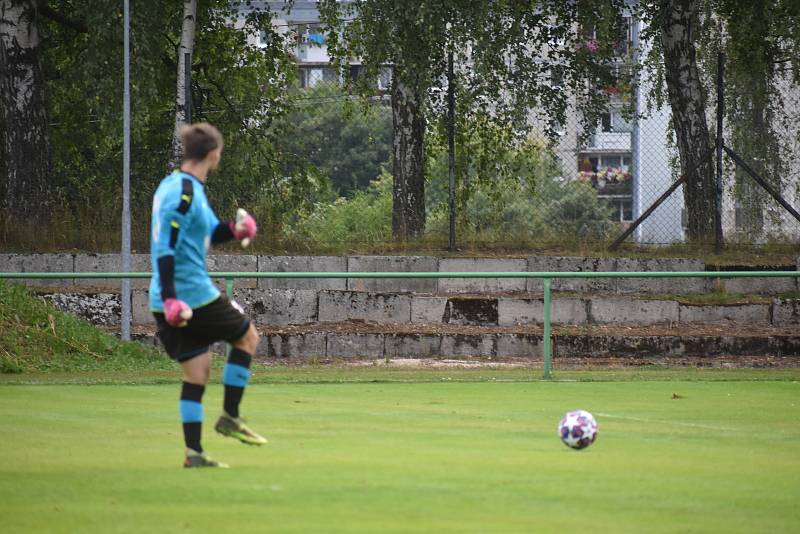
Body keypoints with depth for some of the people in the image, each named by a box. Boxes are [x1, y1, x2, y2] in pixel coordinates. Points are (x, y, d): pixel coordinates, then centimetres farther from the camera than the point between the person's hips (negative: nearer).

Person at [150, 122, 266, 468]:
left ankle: (193, 452, 7)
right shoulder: (183, 193, -16)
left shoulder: (191, 189, 14)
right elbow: (164, 247, -22)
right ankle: (229, 416, 10)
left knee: (196, 372, 10)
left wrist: (234, 229, 6)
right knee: (248, 336, 10)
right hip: (192, 294, -9)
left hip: (177, 300, 9)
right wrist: (170, 298, -27)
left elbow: (207, 233, 26)